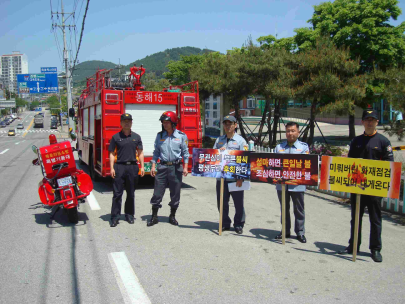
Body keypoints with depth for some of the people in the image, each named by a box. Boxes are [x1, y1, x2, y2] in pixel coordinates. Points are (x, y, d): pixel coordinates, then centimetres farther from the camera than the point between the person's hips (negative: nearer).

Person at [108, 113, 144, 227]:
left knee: (131, 193, 10)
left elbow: (140, 153, 10)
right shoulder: (116, 137, 3)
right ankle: (115, 217, 2)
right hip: (119, 167, -2)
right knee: (117, 193, -2)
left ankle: (129, 215, 21)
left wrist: (142, 167, 3)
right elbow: (112, 154, 3)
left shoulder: (136, 137, 8)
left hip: (132, 167, 2)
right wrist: (112, 168, -6)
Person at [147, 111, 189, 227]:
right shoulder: (160, 136, 7)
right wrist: (153, 166, 3)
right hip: (162, 167, 1)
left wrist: (185, 167, -4)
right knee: (157, 192, 2)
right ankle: (154, 217, 13)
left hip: (176, 167, -1)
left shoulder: (181, 136, 0)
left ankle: (172, 216, 22)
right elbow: (156, 152, 10)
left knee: (175, 193, 7)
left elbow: (185, 152, 2)